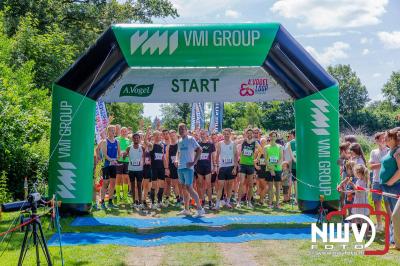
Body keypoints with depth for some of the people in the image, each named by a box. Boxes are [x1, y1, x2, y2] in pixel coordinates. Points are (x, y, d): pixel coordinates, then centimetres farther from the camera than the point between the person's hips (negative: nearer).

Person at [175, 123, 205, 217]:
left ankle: (200, 208, -9)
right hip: (180, 167, 7)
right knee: (184, 189, 12)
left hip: (188, 167, -7)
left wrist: (194, 162, -14)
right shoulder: (179, 141, 14)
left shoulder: (190, 139, -6)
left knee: (189, 188, -14)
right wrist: (177, 159, 8)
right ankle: (186, 210, 20)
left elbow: (199, 150, -10)